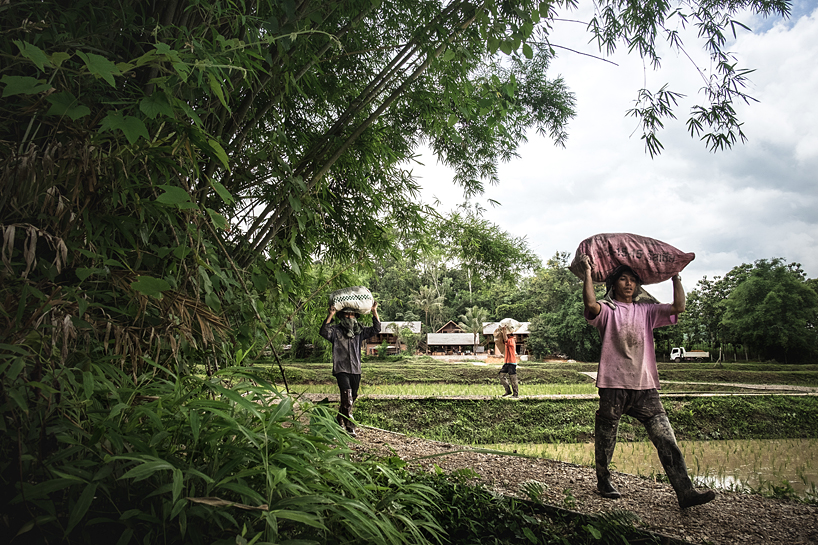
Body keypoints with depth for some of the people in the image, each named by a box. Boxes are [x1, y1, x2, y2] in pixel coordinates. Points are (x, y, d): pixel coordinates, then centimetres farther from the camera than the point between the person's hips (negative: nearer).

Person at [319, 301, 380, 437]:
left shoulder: (359, 331, 10)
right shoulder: (336, 330, -3)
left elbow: (376, 329, 7)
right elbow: (323, 332, -21)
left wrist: (374, 312, -5)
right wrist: (330, 315, -32)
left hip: (356, 370, 5)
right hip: (341, 370, -5)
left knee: (352, 398, 15)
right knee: (347, 398, -15)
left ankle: (340, 421, 35)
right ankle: (350, 427, -12)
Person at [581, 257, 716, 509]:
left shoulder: (646, 311, 16)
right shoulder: (606, 310, 3)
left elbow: (678, 307, 6)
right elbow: (590, 303, -20)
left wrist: (675, 277, 9)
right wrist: (588, 273, -15)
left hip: (645, 387, 3)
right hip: (614, 385, -3)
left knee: (666, 440, -4)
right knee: (605, 437, 10)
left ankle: (685, 492, -2)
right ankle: (603, 481, 29)